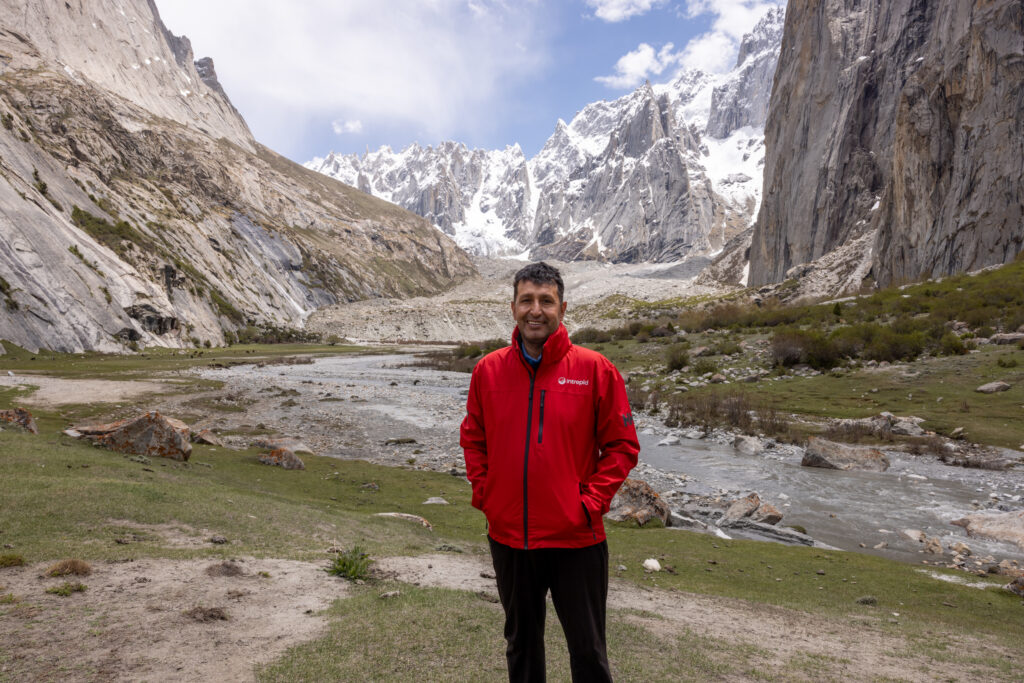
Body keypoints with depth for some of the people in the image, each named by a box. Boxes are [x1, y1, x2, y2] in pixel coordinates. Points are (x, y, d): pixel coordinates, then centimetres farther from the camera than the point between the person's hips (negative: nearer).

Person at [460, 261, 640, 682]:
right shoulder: (488, 370, 0)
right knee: (521, 640, 22)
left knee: (588, 648, 12)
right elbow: (472, 438, 12)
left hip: (576, 539, -2)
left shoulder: (594, 369, -8)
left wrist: (592, 502, -11)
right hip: (507, 536, 3)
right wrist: (483, 493, 2)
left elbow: (622, 446, -4)